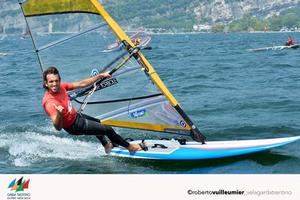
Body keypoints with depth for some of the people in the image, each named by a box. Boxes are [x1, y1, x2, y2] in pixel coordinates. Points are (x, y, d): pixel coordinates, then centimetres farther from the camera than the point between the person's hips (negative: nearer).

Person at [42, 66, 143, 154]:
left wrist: (101, 75, -3)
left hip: (76, 116, 9)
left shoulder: (60, 87, -13)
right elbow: (58, 127, -43)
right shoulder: (49, 102, -37)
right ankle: (130, 147, 21)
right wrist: (59, 114, -64)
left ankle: (107, 145, 53)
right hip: (74, 126, -9)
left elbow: (81, 84, -3)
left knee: (97, 122, 34)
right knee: (108, 129, 0)